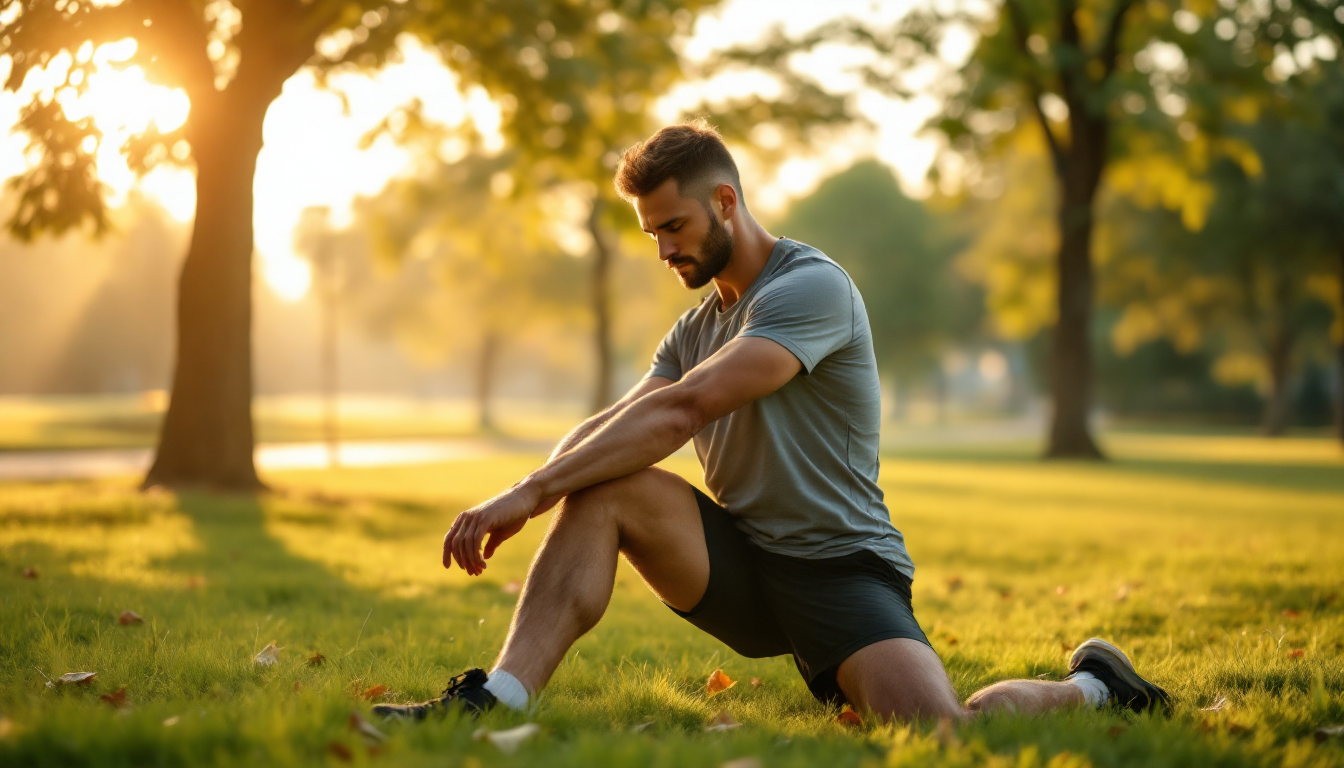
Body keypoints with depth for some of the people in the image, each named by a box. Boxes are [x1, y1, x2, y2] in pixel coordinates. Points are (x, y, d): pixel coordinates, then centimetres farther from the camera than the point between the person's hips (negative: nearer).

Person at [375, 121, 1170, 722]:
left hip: (840, 568, -7)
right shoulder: (698, 327, 15)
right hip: (740, 566, 7)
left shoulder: (813, 287, -13)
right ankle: (499, 702, -24)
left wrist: (533, 492, -25)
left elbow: (682, 409, -23)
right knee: (602, 488, -17)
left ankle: (1088, 688, 3)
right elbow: (613, 425, 4)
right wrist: (520, 499, -17)